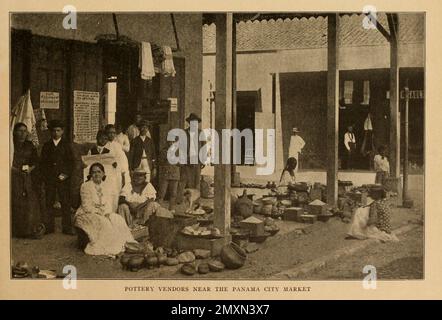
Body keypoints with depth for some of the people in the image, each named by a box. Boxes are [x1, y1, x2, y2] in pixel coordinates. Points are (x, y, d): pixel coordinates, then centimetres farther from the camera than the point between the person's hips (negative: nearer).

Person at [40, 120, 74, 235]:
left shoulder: (66, 145, 7)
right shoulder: (47, 146, 12)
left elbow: (70, 161, 3)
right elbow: (42, 162, 11)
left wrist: (65, 174, -9)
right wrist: (45, 175, -1)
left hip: (63, 178, -2)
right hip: (49, 179, 2)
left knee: (65, 203, -2)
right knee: (49, 203, 2)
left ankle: (67, 227, 3)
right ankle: (49, 227, 10)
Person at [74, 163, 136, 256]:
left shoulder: (105, 186, 11)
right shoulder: (85, 186, -6)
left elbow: (108, 204, 6)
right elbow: (86, 206, -12)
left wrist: (106, 213, -15)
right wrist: (99, 213, -20)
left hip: (104, 214, 5)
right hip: (87, 214, -5)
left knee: (118, 219, -21)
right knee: (102, 222, -34)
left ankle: (119, 245, -19)